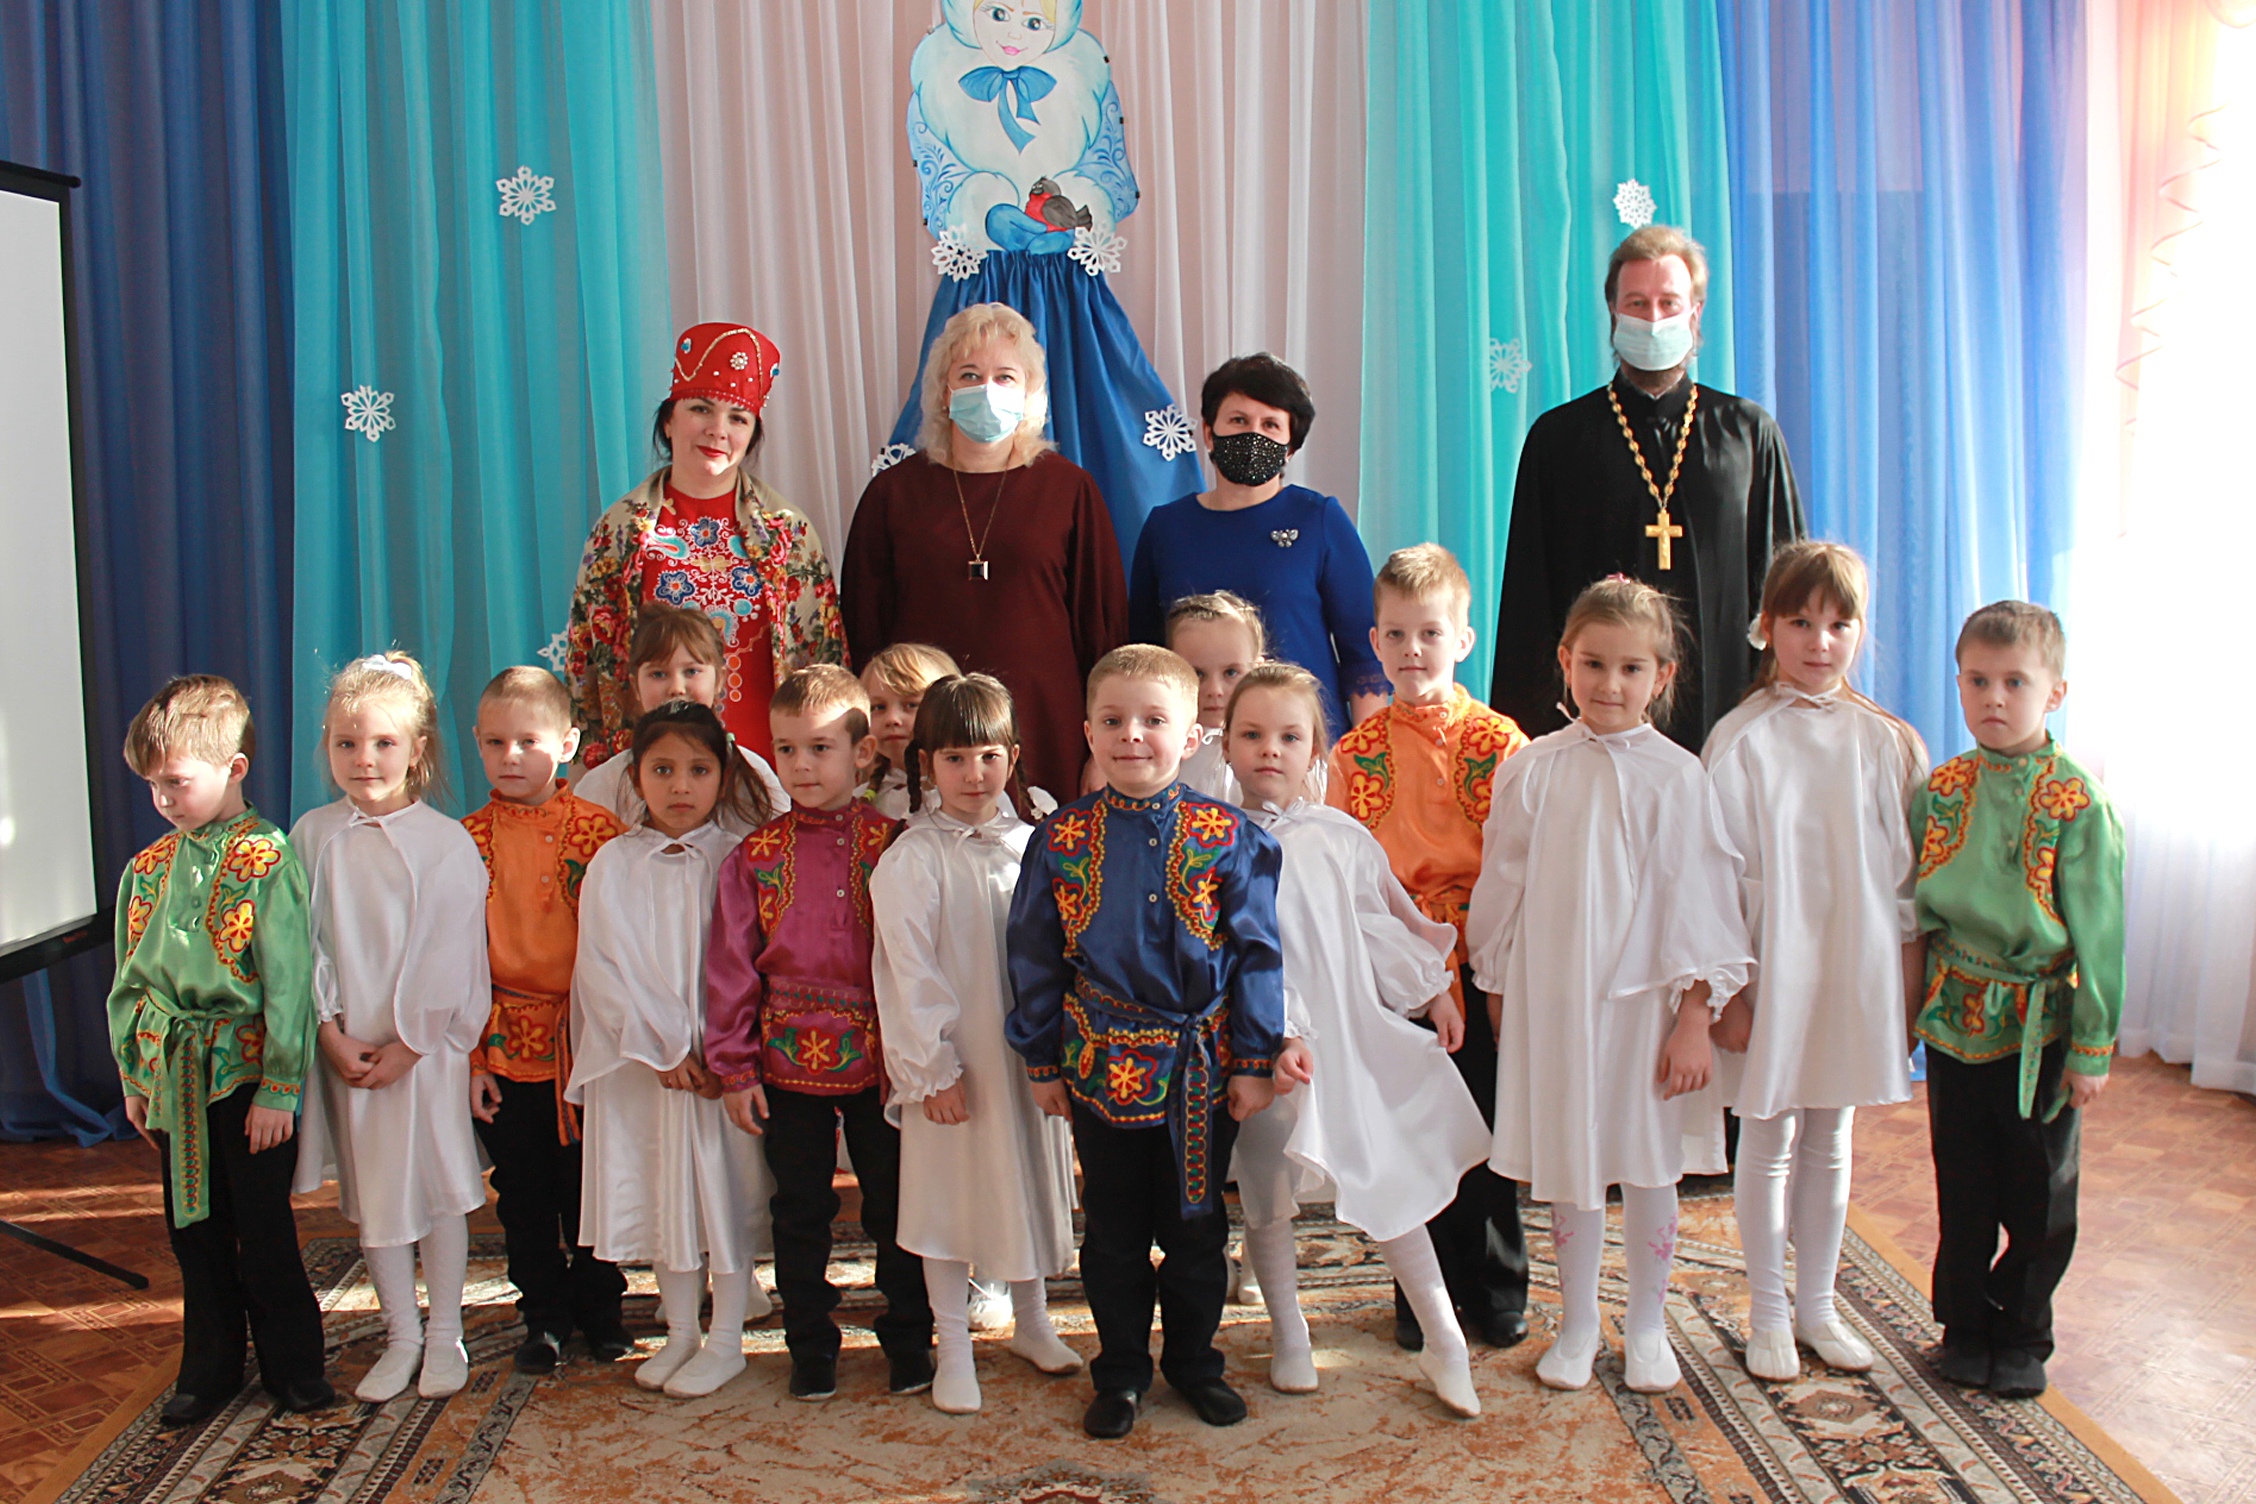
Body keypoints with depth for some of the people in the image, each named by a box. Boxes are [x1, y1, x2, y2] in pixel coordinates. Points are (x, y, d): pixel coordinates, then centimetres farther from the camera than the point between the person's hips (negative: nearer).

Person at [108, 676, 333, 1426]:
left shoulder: (266, 861, -11)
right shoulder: (147, 868, 7)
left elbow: (287, 980, -12)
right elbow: (130, 981, 15)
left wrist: (280, 1086, -12)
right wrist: (134, 1077, 13)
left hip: (244, 1072, -5)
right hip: (172, 1076, 5)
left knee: (263, 1229, 3)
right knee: (193, 1230, 14)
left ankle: (292, 1363, 20)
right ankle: (209, 1368, 28)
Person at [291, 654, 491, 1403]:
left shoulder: (445, 842, -8)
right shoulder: (313, 835, 1)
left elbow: (447, 955, -10)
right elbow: (302, 943, 0)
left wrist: (406, 1044, -12)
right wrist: (331, 1032, -8)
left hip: (424, 1046, -3)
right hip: (345, 1046, 3)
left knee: (434, 1189, 7)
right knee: (370, 1196, 11)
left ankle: (445, 1335, 22)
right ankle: (401, 1336, 25)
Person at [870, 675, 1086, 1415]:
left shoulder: (1033, 846, 3)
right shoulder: (911, 860, -11)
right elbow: (908, 970, -12)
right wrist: (931, 1067, -13)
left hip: (1028, 1052, 4)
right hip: (953, 1062, -4)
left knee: (1031, 1181, 16)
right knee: (950, 1194, 5)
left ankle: (1031, 1321, 35)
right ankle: (953, 1348, 19)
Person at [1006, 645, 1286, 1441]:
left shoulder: (1228, 837, -6)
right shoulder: (1061, 838, -3)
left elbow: (1256, 951, -3)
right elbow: (1035, 956, 3)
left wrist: (1255, 1060, -5)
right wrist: (1043, 1062, 3)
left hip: (1202, 1066, 0)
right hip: (1103, 1066, 1)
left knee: (1196, 1227, 14)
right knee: (1113, 1232, 14)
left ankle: (1193, 1360, 34)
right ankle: (1121, 1371, 31)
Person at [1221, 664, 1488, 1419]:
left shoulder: (1342, 838, 3)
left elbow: (1388, 923, 15)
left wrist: (1435, 992, 17)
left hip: (1353, 1036, 2)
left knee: (1393, 1183, 6)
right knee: (1267, 1195, 11)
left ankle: (1444, 1342, 19)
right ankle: (1288, 1335, 31)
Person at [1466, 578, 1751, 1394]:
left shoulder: (1676, 777, -6)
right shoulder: (1531, 771, -1)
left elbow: (1698, 900, -5)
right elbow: (1501, 890, 6)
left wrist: (1695, 1018, -8)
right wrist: (1497, 993, 9)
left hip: (1646, 1002, -1)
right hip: (1551, 1001, 1)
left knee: (1651, 1169, 10)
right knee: (1567, 1170, 12)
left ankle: (1647, 1327, 28)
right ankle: (1577, 1325, 28)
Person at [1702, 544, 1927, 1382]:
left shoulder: (1884, 742, 2)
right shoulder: (1742, 740, -8)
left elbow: (1903, 870, 7)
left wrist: (1905, 971, 4)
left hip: (1855, 968, 3)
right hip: (1771, 970, -3)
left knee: (1831, 1141, 14)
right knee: (1769, 1143, 8)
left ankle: (1817, 1306, 29)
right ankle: (1768, 1316, 22)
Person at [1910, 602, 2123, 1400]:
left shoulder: (2079, 801, -10)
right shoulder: (1939, 789, 0)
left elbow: (2097, 929, -8)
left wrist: (2092, 1047, -8)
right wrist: (1906, 1005, 8)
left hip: (2039, 1025, -2)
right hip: (1954, 1015, 3)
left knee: (2038, 1194, 9)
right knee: (1962, 1188, 12)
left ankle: (2021, 1334, 27)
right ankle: (1965, 1325, 29)